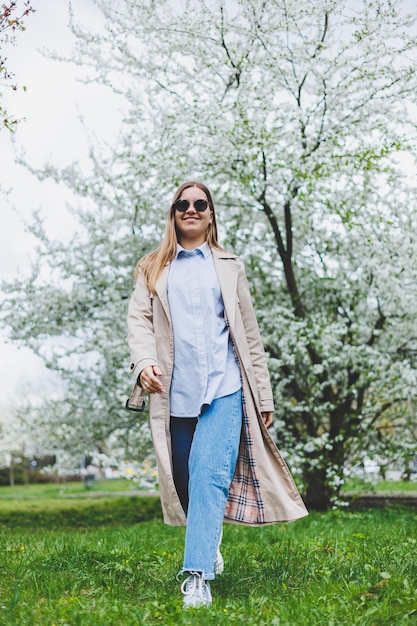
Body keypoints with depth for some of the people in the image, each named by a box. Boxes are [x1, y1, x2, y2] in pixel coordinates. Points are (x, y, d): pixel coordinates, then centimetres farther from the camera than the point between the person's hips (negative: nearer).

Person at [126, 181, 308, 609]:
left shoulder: (229, 267, 14)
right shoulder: (152, 270, 14)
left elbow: (249, 335, 12)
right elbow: (139, 318, 1)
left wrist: (264, 397, 9)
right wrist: (144, 361, -20)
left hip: (223, 388, -1)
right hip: (173, 392, 2)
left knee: (210, 476, -16)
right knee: (185, 481, 9)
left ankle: (197, 577, -17)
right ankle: (210, 549, 32)